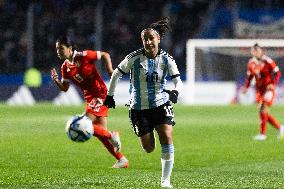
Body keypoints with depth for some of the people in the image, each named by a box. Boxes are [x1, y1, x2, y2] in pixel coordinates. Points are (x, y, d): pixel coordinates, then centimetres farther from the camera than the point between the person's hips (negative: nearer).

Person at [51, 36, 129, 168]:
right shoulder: (65, 67, 6)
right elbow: (65, 88, 8)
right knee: (100, 131, 8)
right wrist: (56, 80, -11)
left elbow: (105, 55, -5)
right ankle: (122, 160, 17)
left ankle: (112, 136, 0)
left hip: (100, 94, -8)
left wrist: (111, 73, -13)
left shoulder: (83, 56, -14)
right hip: (89, 97, 8)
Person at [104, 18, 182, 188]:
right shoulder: (134, 58, -10)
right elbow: (116, 74, 2)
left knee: (167, 139, -17)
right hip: (139, 108, 0)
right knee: (149, 148, 2)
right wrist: (110, 95, 5)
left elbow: (178, 81, -9)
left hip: (161, 104, 0)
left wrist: (175, 92, -31)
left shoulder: (166, 59, -7)